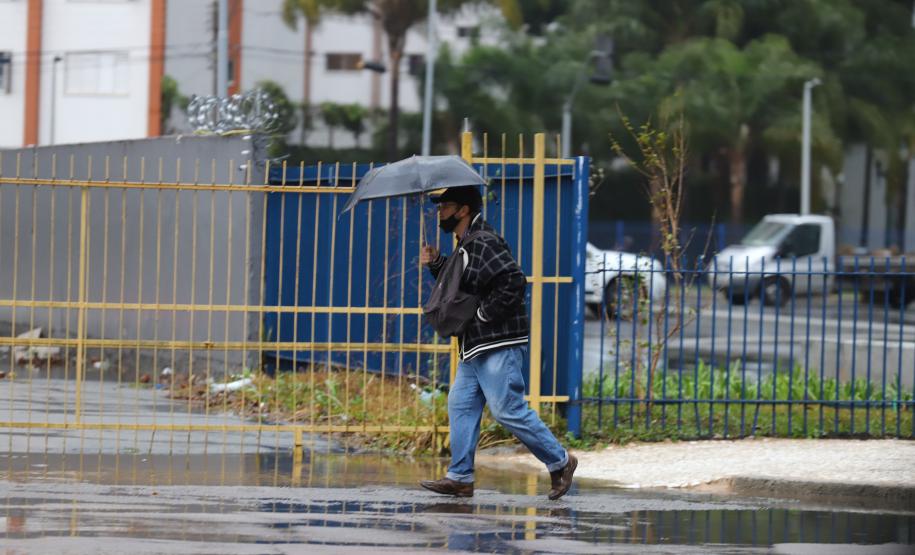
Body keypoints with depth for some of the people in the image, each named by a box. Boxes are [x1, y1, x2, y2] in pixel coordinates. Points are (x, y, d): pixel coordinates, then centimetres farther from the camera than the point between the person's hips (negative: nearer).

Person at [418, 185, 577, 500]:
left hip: (499, 345, -11)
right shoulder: (465, 246, 17)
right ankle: (460, 477, 8)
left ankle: (559, 461, 1)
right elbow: (459, 286, 25)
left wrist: (484, 314, -20)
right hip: (476, 346, 11)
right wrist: (436, 264, 12)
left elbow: (514, 281, -25)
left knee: (508, 410, -10)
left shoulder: (484, 243, -15)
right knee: (461, 404, 7)